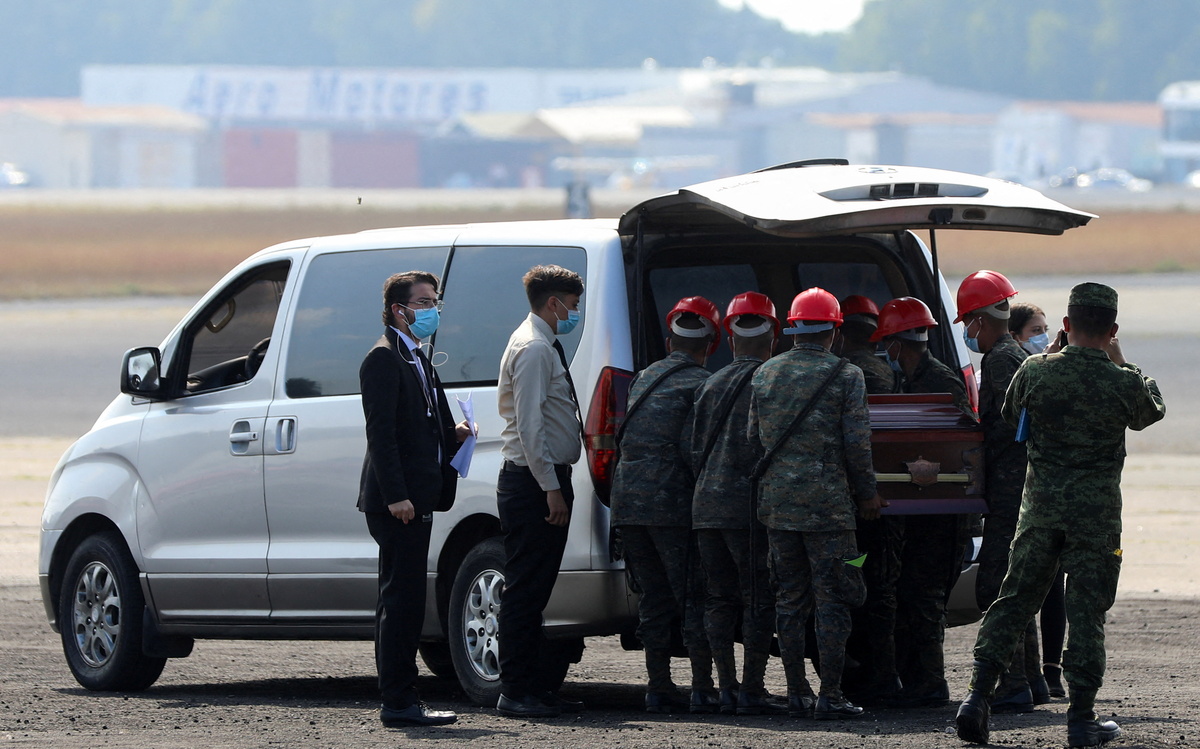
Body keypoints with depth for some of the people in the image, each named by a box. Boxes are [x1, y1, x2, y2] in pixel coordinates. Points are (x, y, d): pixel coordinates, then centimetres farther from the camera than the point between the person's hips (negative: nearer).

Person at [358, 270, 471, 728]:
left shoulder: (417, 361, 21)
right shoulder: (384, 359, -10)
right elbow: (382, 432, -18)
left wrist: (451, 435, 8)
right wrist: (396, 496, -24)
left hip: (413, 502, 10)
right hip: (396, 501, -10)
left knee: (400, 602, 12)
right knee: (403, 600, -11)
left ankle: (400, 699, 15)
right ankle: (399, 702, -11)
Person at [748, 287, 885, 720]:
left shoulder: (765, 375, 8)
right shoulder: (845, 376, -5)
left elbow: (753, 439, 12)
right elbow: (857, 444, -6)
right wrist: (867, 494, 6)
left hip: (776, 501, 5)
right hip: (827, 502, -5)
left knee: (789, 599, 11)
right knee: (832, 599, -1)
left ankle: (796, 693, 12)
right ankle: (830, 696, -4)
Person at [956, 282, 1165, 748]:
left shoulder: (1035, 371, -6)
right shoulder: (1123, 382, -10)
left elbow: (1010, 417, 14)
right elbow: (1150, 412, 13)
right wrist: (1118, 361, 20)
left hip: (1040, 504, 2)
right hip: (1097, 509, -2)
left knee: (1014, 599, 10)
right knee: (1087, 609, 4)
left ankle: (978, 695, 2)